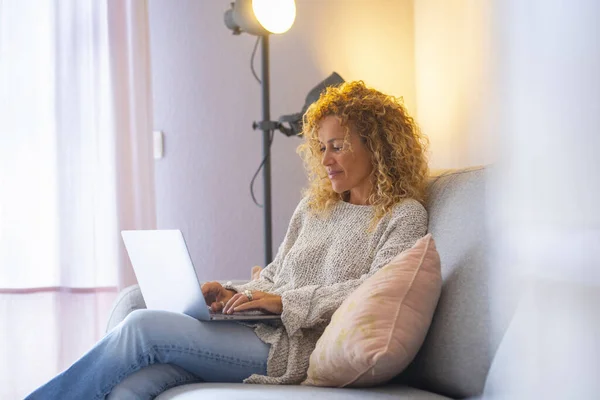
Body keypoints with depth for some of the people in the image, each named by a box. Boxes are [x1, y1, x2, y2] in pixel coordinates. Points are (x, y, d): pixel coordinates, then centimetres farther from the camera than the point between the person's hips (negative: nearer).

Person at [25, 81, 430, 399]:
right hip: (261, 333, 6)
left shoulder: (405, 215, 2)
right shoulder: (314, 206, 24)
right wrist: (232, 294, 3)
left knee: (143, 326, -18)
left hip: (298, 352, -6)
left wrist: (285, 301, -16)